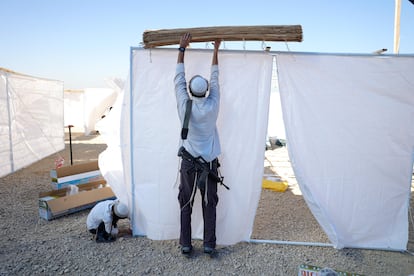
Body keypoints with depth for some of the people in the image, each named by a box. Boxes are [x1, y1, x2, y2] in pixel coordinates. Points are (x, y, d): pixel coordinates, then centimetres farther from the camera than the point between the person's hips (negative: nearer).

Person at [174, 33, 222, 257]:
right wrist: (216, 50, 15)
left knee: (186, 206, 10)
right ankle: (209, 245, 15)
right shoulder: (213, 105, -7)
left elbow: (179, 78, 1)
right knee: (209, 206, 9)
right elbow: (215, 79, 5)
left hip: (189, 163, 0)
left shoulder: (185, 105, -9)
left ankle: (186, 245, 17)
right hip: (209, 163, 1)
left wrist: (182, 48, 8)